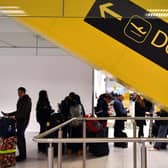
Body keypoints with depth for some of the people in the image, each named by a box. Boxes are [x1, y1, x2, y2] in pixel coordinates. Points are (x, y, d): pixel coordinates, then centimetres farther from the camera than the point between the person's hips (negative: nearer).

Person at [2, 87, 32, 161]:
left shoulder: (27, 100, -11)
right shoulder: (21, 100, 17)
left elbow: (24, 112, -20)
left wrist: (15, 116, -26)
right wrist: (8, 114, 17)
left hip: (23, 121, -9)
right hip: (19, 121, 9)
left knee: (19, 138, -12)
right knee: (21, 137, 12)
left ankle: (22, 156, -6)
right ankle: (23, 155, 20)